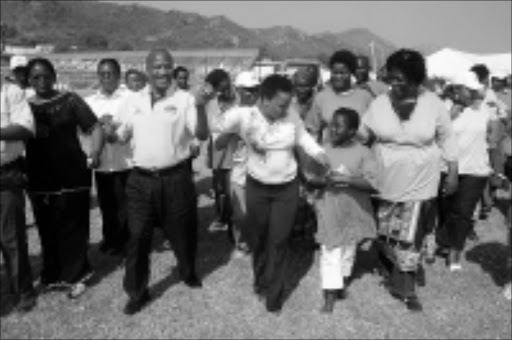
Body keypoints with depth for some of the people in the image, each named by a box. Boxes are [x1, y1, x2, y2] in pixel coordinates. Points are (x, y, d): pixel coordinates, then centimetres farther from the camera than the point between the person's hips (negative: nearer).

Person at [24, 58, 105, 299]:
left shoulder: (70, 101, 1)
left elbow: (95, 128, -2)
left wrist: (94, 155, -16)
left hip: (71, 175, -3)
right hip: (39, 178, 3)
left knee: (73, 228, 3)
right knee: (47, 230, 9)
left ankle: (76, 275, 17)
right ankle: (52, 275, 24)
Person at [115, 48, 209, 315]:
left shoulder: (184, 100, -4)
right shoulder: (133, 102, 7)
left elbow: (202, 135, -12)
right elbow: (122, 137, 16)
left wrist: (200, 107, -26)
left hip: (176, 178, -2)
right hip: (140, 179, 2)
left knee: (181, 231, 15)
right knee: (137, 237, 6)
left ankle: (188, 272, 43)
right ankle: (137, 292, 22)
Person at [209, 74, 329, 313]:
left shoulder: (292, 118, -12)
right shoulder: (243, 116, -18)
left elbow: (304, 138, 5)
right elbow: (214, 126, -21)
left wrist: (321, 156, -7)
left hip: (287, 189, 0)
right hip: (256, 187, 0)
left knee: (279, 241, 4)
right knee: (257, 238, 17)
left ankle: (274, 295, 21)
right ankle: (260, 280, 44)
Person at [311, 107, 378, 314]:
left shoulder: (363, 153, -9)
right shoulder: (324, 151, -3)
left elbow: (372, 183, -16)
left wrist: (347, 180, -25)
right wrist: (323, 180, -19)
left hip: (354, 211, 0)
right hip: (329, 210, 0)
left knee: (349, 249, 17)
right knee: (330, 251, 0)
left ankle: (341, 281, 40)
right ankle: (330, 295, 10)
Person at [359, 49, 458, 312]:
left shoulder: (433, 103, -6)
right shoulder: (379, 103, -5)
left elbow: (446, 139, 4)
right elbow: (360, 136, 4)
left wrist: (453, 172, 4)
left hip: (419, 185, -1)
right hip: (384, 182, 2)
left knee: (409, 238, 3)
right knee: (383, 234, 14)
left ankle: (405, 288, 20)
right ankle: (390, 274, 38)